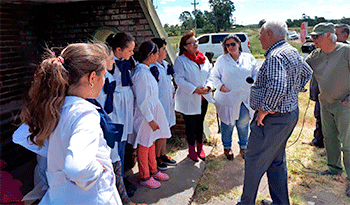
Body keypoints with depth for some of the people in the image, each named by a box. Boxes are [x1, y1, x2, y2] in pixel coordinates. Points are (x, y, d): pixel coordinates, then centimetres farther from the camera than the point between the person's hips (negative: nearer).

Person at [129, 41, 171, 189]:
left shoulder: (146, 71, 7)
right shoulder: (141, 74, -22)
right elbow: (141, 101, -22)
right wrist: (151, 120, -20)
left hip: (152, 112, 9)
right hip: (145, 115, -9)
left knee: (151, 143, 21)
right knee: (144, 146, 6)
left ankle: (153, 171, 37)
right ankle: (144, 177, 23)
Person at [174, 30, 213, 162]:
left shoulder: (204, 59, 9)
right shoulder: (180, 60, -8)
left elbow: (210, 75, 10)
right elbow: (179, 79, -15)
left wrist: (207, 86, -10)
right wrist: (194, 89, -20)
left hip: (203, 98, 5)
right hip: (188, 99, -4)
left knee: (200, 123, 15)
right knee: (191, 125, 5)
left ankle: (200, 147, 34)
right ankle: (191, 150, 25)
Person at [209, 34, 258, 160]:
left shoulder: (249, 58, 8)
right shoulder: (222, 60, 3)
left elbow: (256, 73, 12)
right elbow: (214, 76, 5)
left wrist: (253, 84, -6)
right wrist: (221, 87, -11)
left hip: (245, 98, 2)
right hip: (227, 98, -1)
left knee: (243, 123, 9)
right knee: (228, 123, 7)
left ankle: (243, 147, 31)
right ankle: (227, 147, 28)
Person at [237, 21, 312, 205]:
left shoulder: (275, 57, -23)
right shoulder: (292, 51, 10)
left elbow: (277, 88, -37)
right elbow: (307, 73, 26)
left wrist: (264, 110, -24)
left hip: (272, 119, -10)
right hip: (291, 112, 10)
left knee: (254, 162, 5)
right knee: (277, 160, 21)